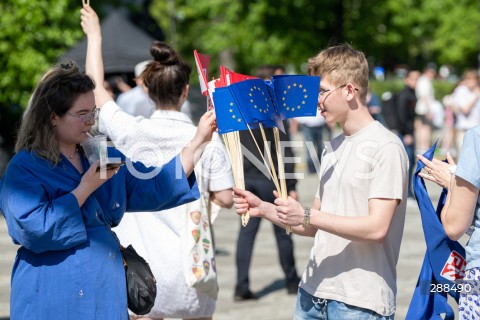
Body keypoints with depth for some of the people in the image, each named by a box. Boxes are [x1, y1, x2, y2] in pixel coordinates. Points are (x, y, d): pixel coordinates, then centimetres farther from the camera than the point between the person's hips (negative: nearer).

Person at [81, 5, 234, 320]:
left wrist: (94, 36, 19)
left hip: (144, 262, 0)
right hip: (191, 263, 0)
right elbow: (225, 198, -4)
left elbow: (96, 87, 7)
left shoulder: (132, 132, -6)